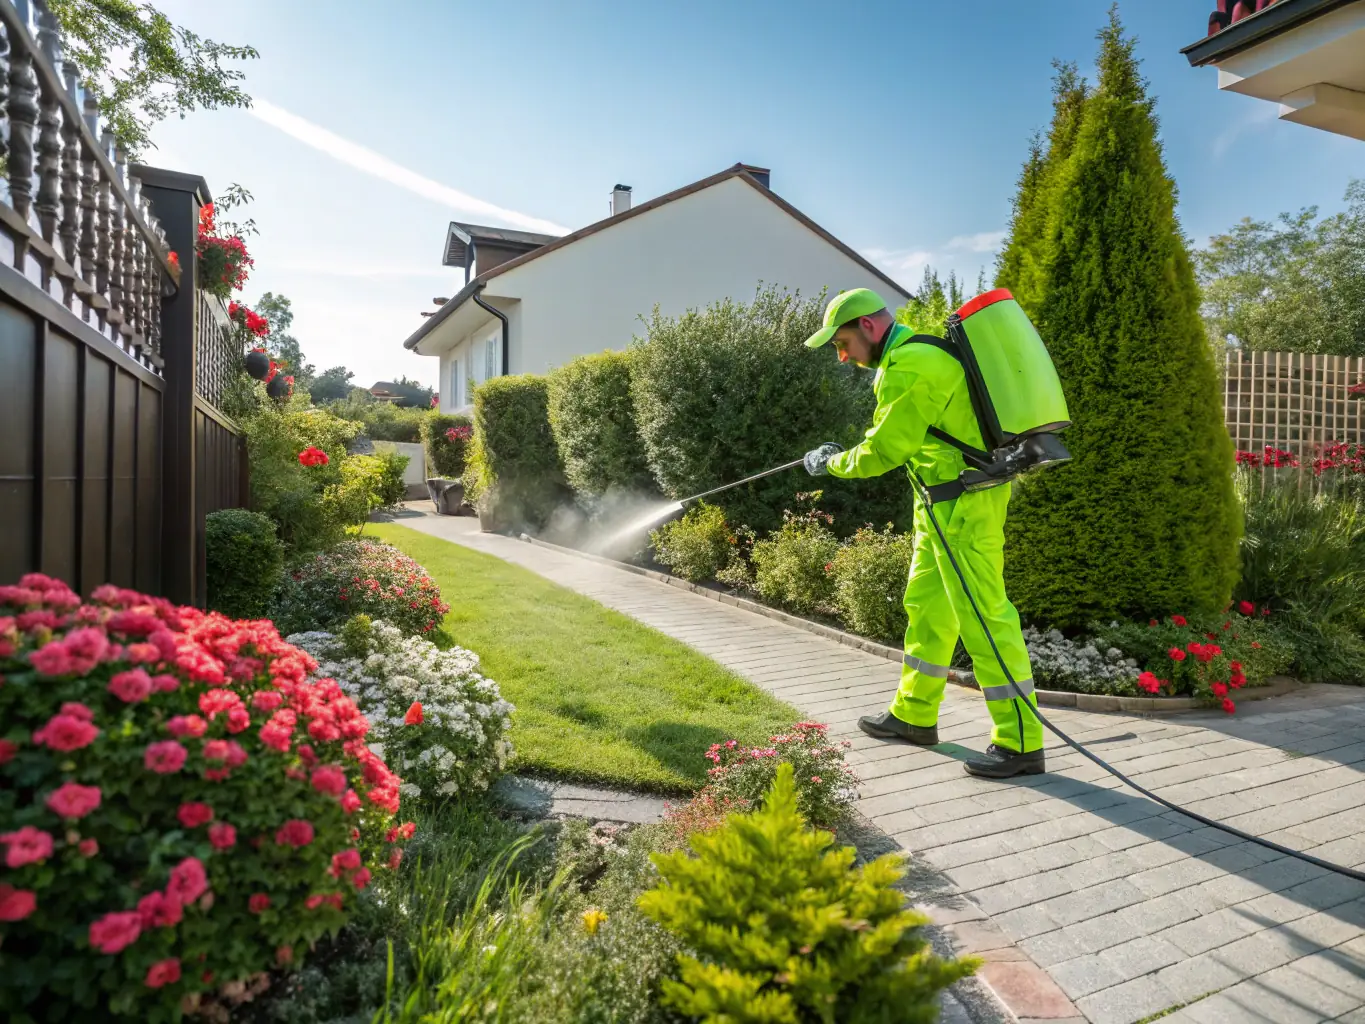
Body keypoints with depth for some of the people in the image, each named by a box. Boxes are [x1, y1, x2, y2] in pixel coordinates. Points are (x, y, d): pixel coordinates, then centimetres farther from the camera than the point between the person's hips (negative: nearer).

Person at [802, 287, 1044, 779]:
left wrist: (832, 463, 1)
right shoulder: (921, 350, 15)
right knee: (926, 604, 16)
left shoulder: (908, 368, -18)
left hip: (962, 502, -11)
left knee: (982, 613, -7)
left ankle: (1020, 742, 3)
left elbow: (882, 451, -14)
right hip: (945, 499, 11)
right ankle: (914, 715, 29)